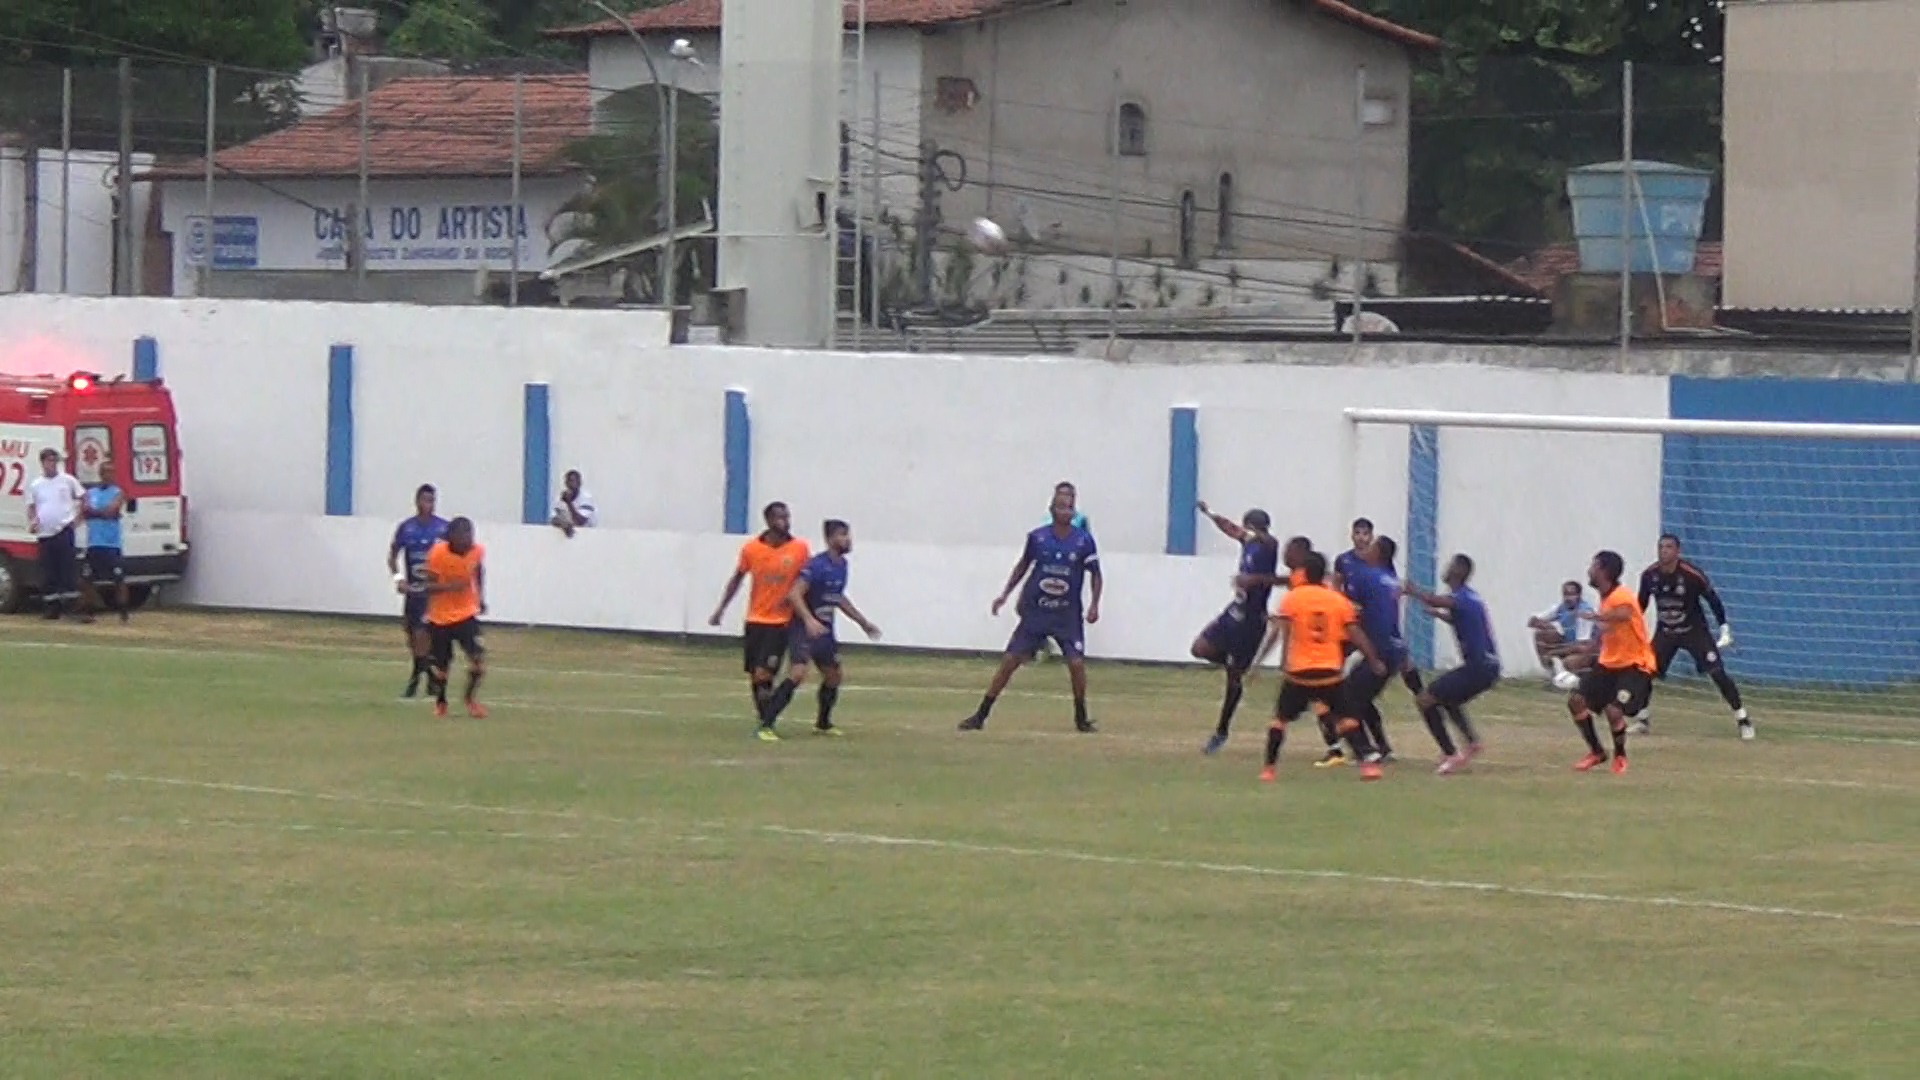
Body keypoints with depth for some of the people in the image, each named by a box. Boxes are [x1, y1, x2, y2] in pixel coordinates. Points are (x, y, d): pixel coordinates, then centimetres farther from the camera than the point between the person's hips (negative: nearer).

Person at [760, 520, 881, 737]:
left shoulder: (842, 565, 10)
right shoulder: (816, 565, -18)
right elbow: (794, 594, -26)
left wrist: (862, 622, 29)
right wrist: (809, 620, -39)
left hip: (824, 629, 9)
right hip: (804, 628, -9)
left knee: (833, 676, 15)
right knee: (798, 673, -22)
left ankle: (823, 724, 35)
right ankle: (767, 724, -21)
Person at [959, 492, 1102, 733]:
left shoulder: (1084, 541, -7)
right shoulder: (1037, 538, -4)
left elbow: (1096, 575, 2)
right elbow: (1024, 565, 13)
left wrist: (1094, 605, -10)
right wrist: (1005, 594, 11)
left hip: (1068, 615, -1)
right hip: (1035, 611, 1)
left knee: (1076, 663, -14)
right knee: (1010, 661, -5)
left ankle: (1081, 719, 7)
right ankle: (980, 715, 2)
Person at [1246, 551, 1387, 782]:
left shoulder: (1292, 598, -1)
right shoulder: (1340, 601, 5)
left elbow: (1277, 633, -9)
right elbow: (1356, 635, 5)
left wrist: (1257, 662, -8)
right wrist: (1374, 661, 15)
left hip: (1299, 671, -1)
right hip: (1331, 672, 1)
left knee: (1280, 718, 12)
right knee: (1347, 719, 7)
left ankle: (1269, 769, 10)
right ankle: (1369, 760, -9)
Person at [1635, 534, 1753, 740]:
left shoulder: (1692, 575, -22)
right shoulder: (1649, 576, -10)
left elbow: (1713, 599, -11)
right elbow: (1642, 604, 6)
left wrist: (1725, 629, -11)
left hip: (1694, 630, -4)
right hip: (1666, 632, 4)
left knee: (1717, 673, -12)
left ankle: (1743, 719, -3)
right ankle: (1643, 720, 16)